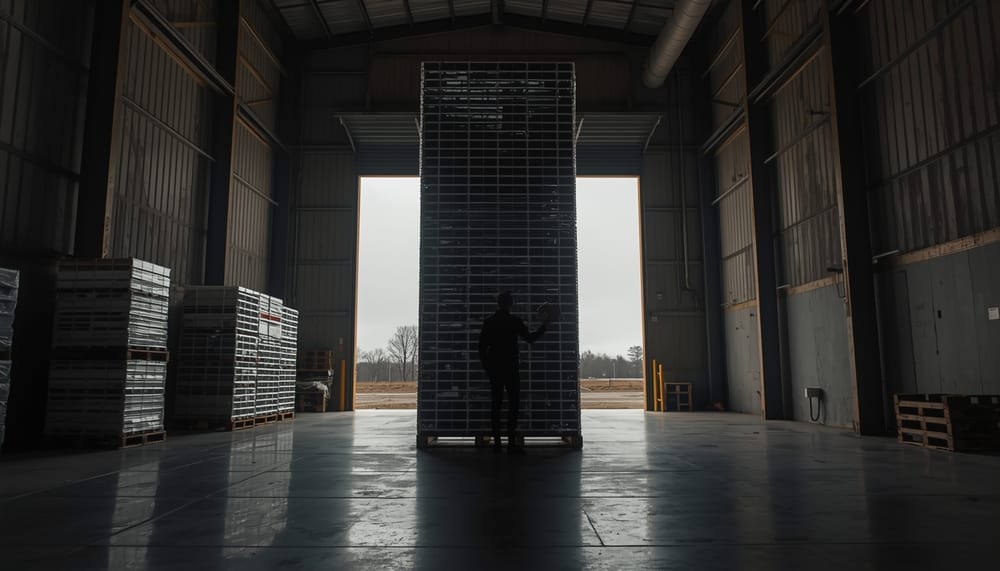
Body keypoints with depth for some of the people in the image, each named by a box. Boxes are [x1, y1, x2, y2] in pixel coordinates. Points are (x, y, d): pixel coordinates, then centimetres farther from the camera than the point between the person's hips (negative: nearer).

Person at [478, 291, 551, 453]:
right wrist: (544, 325, 13)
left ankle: (496, 443, 7)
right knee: (513, 405, -1)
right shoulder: (514, 321, -6)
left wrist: (486, 366, 15)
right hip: (511, 369, -4)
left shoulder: (488, 322, 5)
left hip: (494, 369, 4)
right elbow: (530, 338, 1)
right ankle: (511, 443, -7)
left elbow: (482, 347, 6)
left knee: (496, 405, 7)